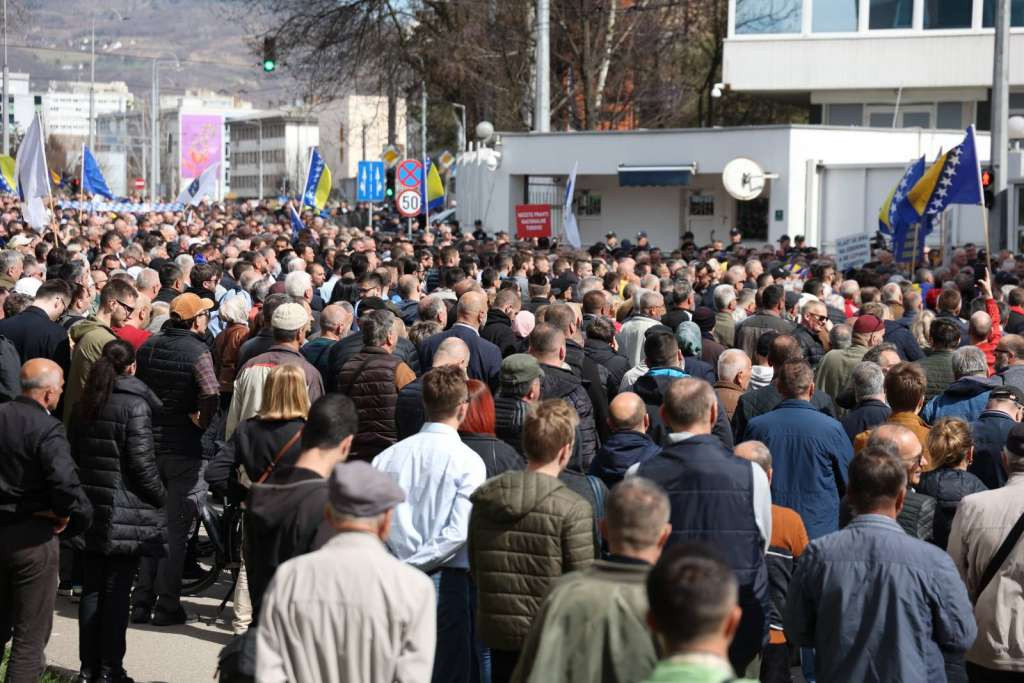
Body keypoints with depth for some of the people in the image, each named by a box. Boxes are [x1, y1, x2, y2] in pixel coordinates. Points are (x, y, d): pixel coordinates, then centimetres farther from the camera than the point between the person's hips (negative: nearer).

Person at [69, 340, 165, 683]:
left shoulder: (83, 405, 9)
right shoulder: (135, 405, -12)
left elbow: (74, 452, 13)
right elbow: (141, 462, -14)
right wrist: (160, 496, -1)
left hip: (90, 509, 6)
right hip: (126, 512, -6)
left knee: (91, 588, 11)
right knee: (117, 591, 0)